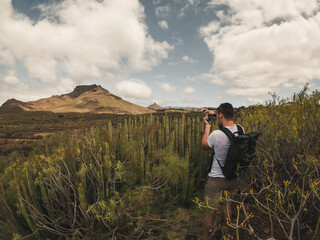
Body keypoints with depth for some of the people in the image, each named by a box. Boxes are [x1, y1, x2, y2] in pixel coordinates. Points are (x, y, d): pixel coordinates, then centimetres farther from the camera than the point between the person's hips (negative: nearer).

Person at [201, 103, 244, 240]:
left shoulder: (216, 135, -27)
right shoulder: (241, 130, -9)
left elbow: (204, 146, -5)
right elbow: (230, 122, 16)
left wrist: (207, 126, 3)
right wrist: (215, 113, 17)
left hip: (216, 181, -7)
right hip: (233, 179, 7)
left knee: (210, 213, 9)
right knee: (227, 207, 28)